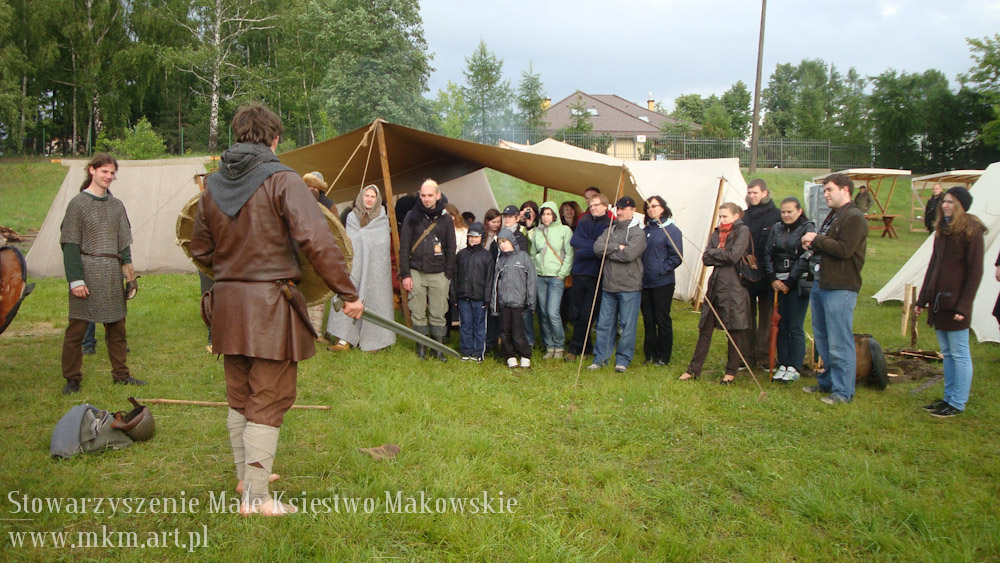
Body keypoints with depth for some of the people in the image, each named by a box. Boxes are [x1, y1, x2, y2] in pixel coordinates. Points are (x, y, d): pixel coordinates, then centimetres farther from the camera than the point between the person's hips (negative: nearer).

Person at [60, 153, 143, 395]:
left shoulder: (116, 205, 12)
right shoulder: (78, 203, -3)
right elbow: (70, 245, -7)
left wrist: (126, 264, 0)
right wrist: (76, 280, -14)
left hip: (112, 275, 5)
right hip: (87, 273, -5)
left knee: (117, 326, 10)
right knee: (77, 327, 1)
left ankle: (121, 374, 20)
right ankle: (72, 379, 13)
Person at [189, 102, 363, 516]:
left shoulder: (213, 186, 7)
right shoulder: (281, 180, -12)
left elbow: (200, 251, 14)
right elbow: (316, 241, -21)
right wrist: (348, 293, -16)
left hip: (227, 305, 6)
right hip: (271, 306, -6)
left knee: (239, 397, 20)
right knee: (268, 402, 3)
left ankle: (245, 476, 36)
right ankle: (255, 498, 7)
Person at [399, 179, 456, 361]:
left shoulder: (445, 218, 6)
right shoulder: (412, 216, 5)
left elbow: (451, 248, 9)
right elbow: (404, 246, 4)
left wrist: (448, 274, 2)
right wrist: (405, 274, -2)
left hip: (439, 273, 0)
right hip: (416, 272, 0)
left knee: (438, 314, 1)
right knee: (418, 313, 3)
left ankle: (438, 348, 10)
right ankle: (421, 347, 14)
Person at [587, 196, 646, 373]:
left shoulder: (638, 232, -4)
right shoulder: (610, 229, 13)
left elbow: (629, 254, -20)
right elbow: (597, 247, -3)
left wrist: (608, 251, -7)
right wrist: (617, 247, -13)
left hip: (629, 287, -5)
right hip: (608, 285, 5)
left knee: (627, 326, 2)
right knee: (604, 323, 8)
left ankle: (623, 360, 12)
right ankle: (600, 358, 16)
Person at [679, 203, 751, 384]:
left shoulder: (742, 231, -3)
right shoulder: (717, 233, 14)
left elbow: (733, 256, -15)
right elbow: (706, 259, 5)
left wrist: (714, 252, -1)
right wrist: (722, 257, -11)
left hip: (733, 288, -6)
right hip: (715, 286, 6)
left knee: (734, 331, 4)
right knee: (705, 329, 8)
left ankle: (731, 372, 17)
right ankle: (693, 370, 14)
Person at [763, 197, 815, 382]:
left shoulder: (807, 228, -3)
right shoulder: (776, 229, 12)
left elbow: (805, 259, -9)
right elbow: (768, 255, 9)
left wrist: (789, 282, -10)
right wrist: (772, 279, -3)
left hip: (798, 284, -5)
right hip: (777, 284, 5)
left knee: (795, 328, -3)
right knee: (781, 327, 7)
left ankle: (795, 367, 5)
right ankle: (782, 365, 15)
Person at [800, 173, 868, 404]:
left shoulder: (854, 218, -11)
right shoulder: (833, 216, 19)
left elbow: (844, 249, -22)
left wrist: (816, 239, -11)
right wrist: (813, 244, 2)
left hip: (840, 288, -10)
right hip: (820, 285, 10)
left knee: (839, 343, -5)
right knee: (822, 339, 16)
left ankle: (843, 391, 2)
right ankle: (827, 382, 29)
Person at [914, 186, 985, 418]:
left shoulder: (971, 232, -9)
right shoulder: (942, 230, 14)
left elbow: (975, 271, -12)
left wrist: (964, 305, -16)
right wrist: (922, 298, 16)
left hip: (955, 302, -8)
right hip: (938, 301, 8)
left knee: (959, 354, -1)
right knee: (947, 353, 14)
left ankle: (957, 404, 5)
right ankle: (949, 398, 22)